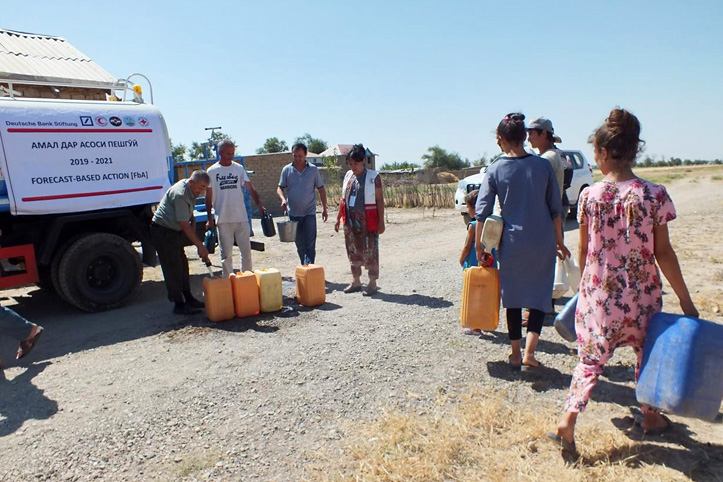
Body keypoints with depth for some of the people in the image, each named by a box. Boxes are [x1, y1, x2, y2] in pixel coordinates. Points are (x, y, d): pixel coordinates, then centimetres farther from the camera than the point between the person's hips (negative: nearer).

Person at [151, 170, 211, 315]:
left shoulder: (191, 191, 5)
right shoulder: (180, 194, -26)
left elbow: (190, 219, 12)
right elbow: (184, 225, -27)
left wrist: (197, 242, 2)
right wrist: (200, 246, -25)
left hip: (175, 231, 10)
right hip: (163, 232, -10)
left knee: (182, 266, 13)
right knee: (173, 269, -6)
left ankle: (188, 298, 22)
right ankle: (179, 304, 1)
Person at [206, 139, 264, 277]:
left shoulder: (239, 168, 6)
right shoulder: (212, 171, 2)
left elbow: (250, 188, 4)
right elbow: (208, 196, 5)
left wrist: (259, 204, -12)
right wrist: (209, 218, 0)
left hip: (241, 217, 2)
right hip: (223, 219, -1)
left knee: (246, 251, 6)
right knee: (226, 254, 5)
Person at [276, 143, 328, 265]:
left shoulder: (313, 169, 0)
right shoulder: (287, 170, 3)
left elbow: (321, 189, 5)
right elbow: (280, 188, 7)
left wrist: (324, 208, 0)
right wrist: (283, 199, -14)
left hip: (309, 213, -2)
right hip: (293, 213, 2)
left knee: (310, 244, -8)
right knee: (299, 244, 12)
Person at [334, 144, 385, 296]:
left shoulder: (373, 177, -7)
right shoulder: (348, 175, 10)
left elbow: (379, 200, -7)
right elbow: (343, 198, 14)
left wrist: (381, 222, -11)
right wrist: (338, 218, 13)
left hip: (368, 222, -6)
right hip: (350, 221, 6)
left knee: (370, 252, 0)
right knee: (353, 252, 12)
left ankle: (372, 283, 12)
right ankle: (356, 282, 24)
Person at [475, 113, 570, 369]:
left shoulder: (495, 169, -4)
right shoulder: (543, 165, 0)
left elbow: (482, 211, -5)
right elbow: (555, 208, 4)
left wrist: (479, 245, 3)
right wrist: (559, 241, 13)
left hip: (511, 242, -1)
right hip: (543, 242, 1)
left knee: (513, 298, 12)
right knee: (540, 295, 12)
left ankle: (516, 354, 22)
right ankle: (529, 353, 4)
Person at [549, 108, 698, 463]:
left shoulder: (589, 195, -9)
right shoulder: (655, 194, -11)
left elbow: (584, 250, 0)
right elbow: (663, 254, -8)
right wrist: (685, 300, 3)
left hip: (598, 294, 0)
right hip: (641, 295, 1)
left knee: (590, 359, 10)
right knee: (648, 354, 24)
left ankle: (567, 422, 0)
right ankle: (650, 416, 42)